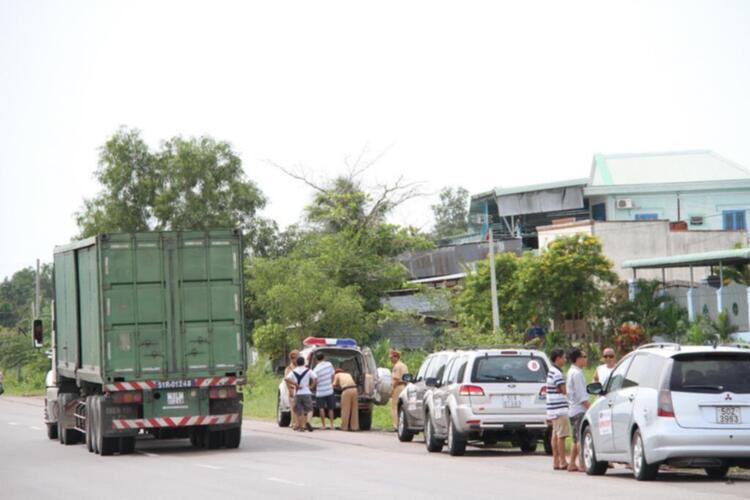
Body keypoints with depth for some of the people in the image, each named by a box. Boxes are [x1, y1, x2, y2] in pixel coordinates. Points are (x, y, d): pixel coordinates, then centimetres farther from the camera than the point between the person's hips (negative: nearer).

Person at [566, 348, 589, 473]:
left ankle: (572, 463, 12)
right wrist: (589, 408, -18)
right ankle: (582, 464, -13)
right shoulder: (577, 373, -14)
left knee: (576, 439, 12)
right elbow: (582, 395, -18)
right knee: (581, 438, -10)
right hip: (580, 409, -10)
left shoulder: (571, 372, 17)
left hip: (573, 409, 10)